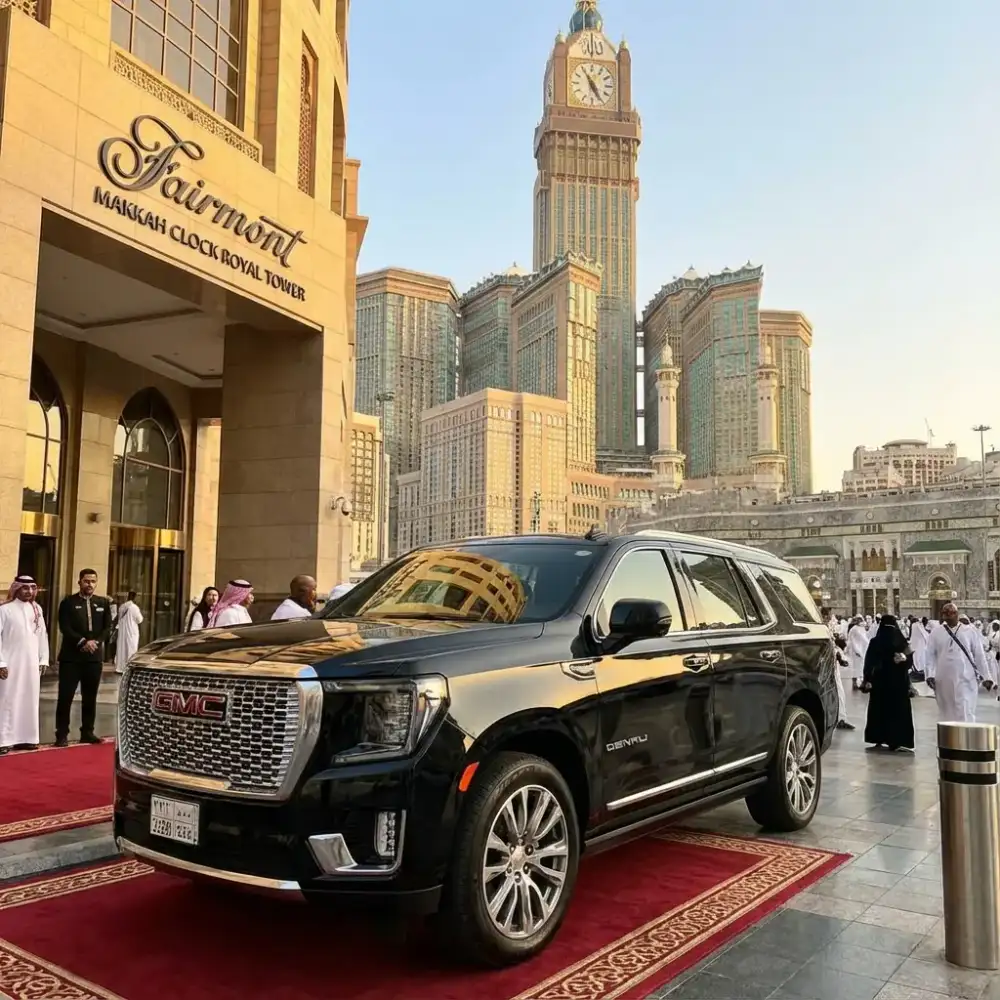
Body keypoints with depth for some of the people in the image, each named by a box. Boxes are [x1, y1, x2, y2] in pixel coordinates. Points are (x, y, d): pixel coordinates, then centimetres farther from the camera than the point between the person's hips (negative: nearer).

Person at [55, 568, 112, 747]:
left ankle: (87, 732, 17)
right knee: (65, 697, -2)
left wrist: (95, 642, -9)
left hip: (94, 657, 3)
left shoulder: (104, 603, 10)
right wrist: (82, 642, -17)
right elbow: (65, 628, -9)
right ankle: (62, 734, 4)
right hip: (71, 656, -3)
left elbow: (107, 627, 6)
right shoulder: (68, 602, -1)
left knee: (90, 697, 9)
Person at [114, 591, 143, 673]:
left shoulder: (121, 606, 2)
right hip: (131, 632, -6)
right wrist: (140, 614, 9)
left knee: (121, 649, 11)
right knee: (131, 650, -1)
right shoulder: (134, 607, -15)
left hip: (122, 632, 6)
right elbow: (139, 620, -7)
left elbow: (119, 618, 14)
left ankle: (120, 667, 14)